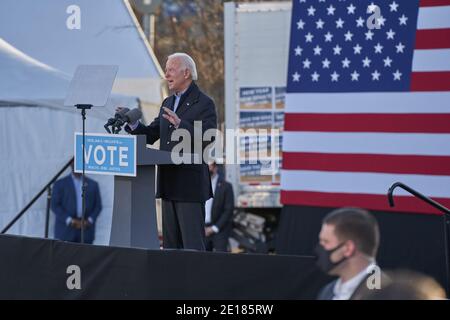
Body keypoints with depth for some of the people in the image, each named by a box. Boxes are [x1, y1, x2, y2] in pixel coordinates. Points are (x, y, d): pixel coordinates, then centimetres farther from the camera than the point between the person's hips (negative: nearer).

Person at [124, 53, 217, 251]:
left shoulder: (204, 104, -7)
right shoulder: (168, 103, 18)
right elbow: (151, 135, 16)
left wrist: (180, 124, -31)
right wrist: (133, 123, -1)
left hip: (190, 184, -8)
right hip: (168, 184, 8)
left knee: (192, 242, -8)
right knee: (170, 243, 9)